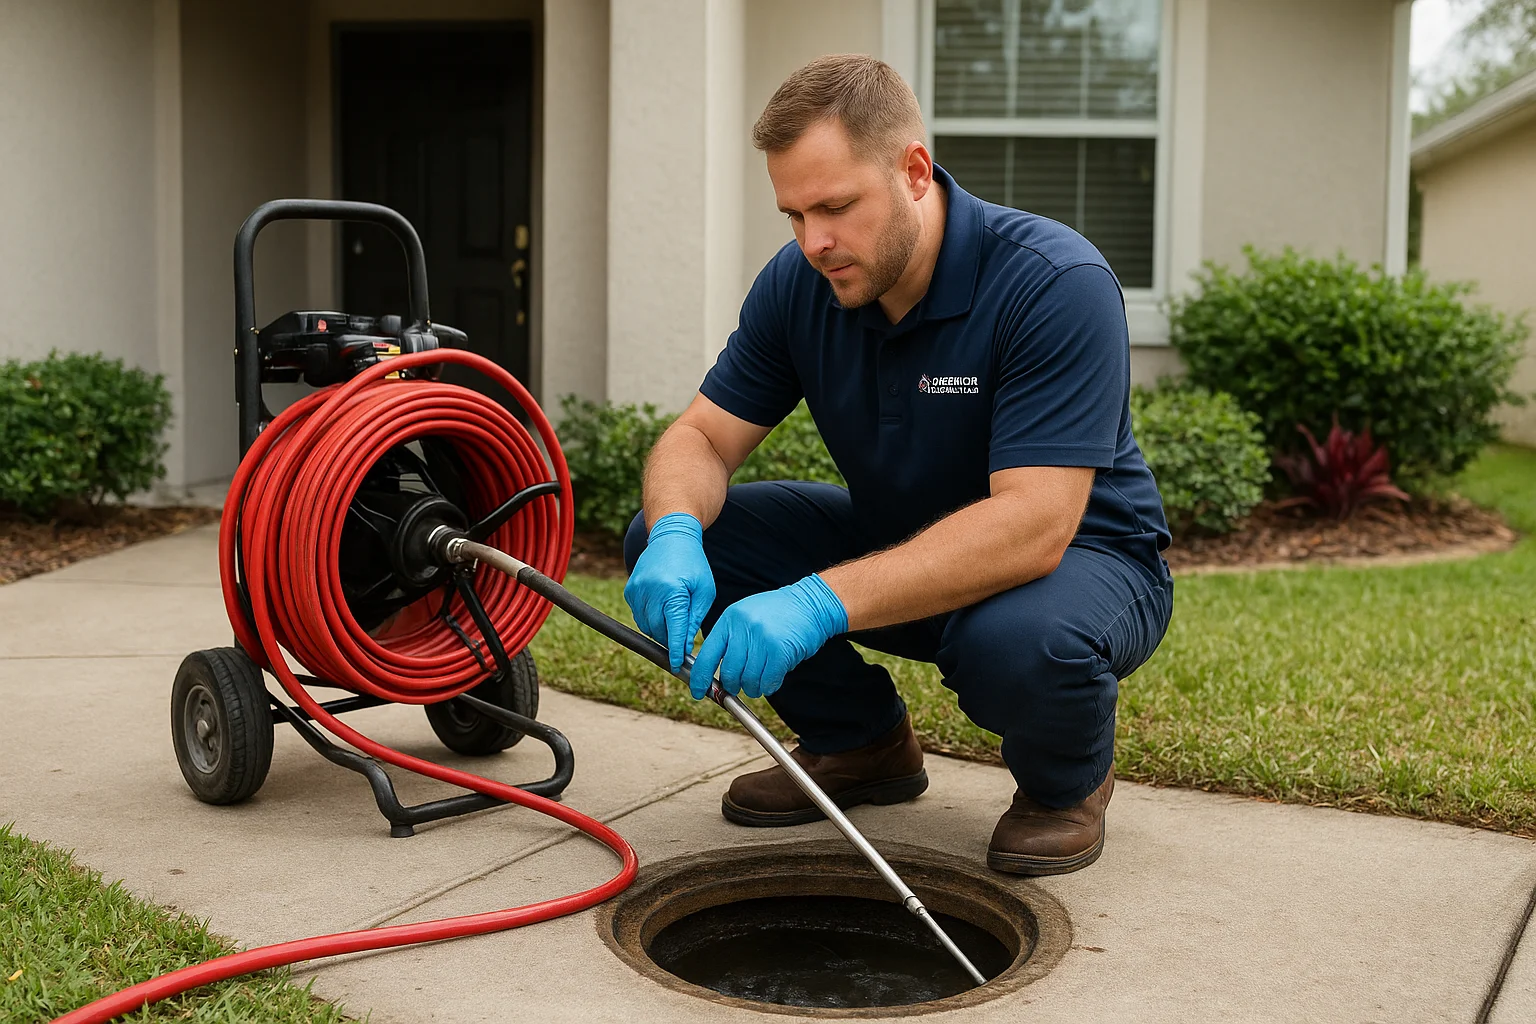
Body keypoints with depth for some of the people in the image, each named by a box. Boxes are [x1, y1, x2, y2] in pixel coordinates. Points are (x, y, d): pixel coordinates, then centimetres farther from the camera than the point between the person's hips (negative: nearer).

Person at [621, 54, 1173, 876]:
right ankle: (863, 743, 11)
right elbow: (702, 436, -7)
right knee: (664, 545, -10)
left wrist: (822, 603, -47)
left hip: (1078, 555, -5)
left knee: (1022, 640, -42)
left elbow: (1033, 524, -37)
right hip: (897, 543, 6)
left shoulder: (1057, 283, -29)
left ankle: (1069, 780, -2)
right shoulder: (799, 283, -10)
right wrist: (676, 536, -32)